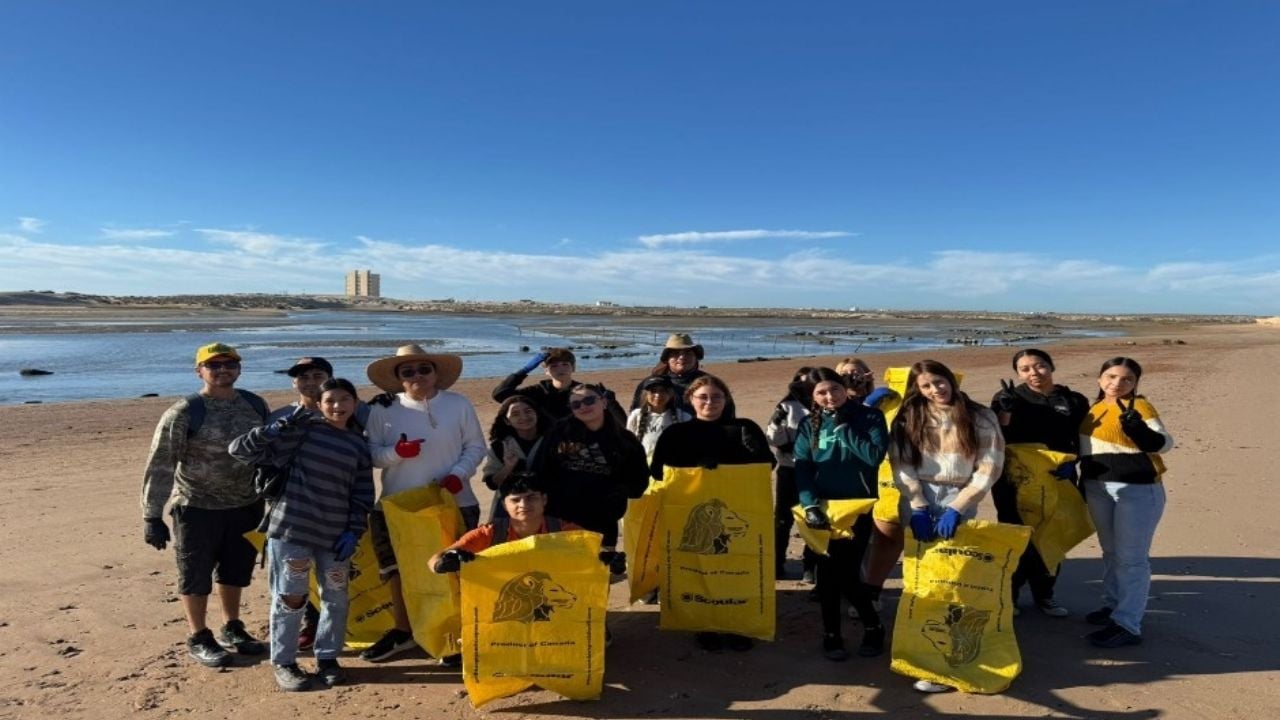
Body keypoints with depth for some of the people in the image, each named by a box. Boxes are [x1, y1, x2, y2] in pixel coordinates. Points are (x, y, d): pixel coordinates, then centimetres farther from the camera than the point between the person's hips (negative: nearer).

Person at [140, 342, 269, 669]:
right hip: (198, 507, -5)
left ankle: (232, 629, 37)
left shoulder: (255, 405, 0)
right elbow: (160, 467, -13)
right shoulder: (184, 413, -15)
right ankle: (199, 639, 27)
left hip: (246, 506, 5)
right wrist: (152, 516, -15)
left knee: (236, 570, 19)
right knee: (196, 574, 8)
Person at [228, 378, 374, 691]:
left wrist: (354, 531, 0)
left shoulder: (359, 444, 6)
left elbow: (362, 495, 10)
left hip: (335, 534, 4)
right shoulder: (303, 428, -5)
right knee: (290, 596, 4)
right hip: (291, 527, -4)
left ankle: (327, 657, 29)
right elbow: (240, 450, -6)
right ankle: (283, 662, 21)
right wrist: (273, 429, -21)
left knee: (336, 598, 11)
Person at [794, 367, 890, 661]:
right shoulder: (809, 424, 4)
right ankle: (831, 634, 23)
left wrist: (844, 427, -15)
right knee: (828, 570, 7)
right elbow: (802, 468, -3)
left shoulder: (870, 417, -2)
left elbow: (875, 457, -15)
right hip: (823, 506, 3)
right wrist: (810, 504, -16)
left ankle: (873, 627, 20)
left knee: (847, 571, -5)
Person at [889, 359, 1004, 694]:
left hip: (960, 500, -2)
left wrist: (955, 509, -13)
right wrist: (918, 509, -13)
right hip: (918, 501, 2)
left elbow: (989, 469, -6)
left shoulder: (981, 418, 0)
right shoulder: (908, 418, 5)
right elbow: (900, 465, -2)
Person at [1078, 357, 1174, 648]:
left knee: (1131, 557, -5)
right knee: (1111, 552, 18)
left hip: (1138, 490, -7)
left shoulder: (1139, 406, -9)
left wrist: (1138, 429, -33)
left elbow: (1165, 443, -15)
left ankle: (1128, 625, -2)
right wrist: (1084, 482, 15)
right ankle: (1113, 604, 33)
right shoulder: (1094, 409, 10)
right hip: (1098, 489, 7)